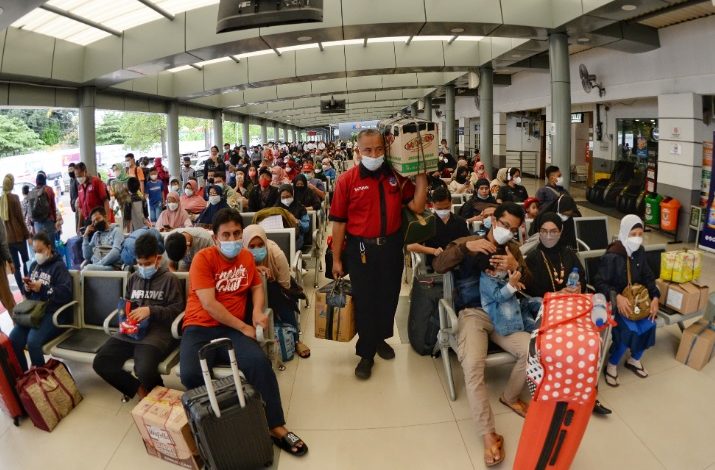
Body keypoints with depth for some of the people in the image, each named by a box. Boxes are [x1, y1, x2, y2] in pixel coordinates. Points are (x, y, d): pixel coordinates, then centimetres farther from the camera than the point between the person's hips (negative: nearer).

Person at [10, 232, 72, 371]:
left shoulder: (59, 266, -5)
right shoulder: (34, 265, 17)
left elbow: (66, 293, -16)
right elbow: (30, 294, 23)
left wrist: (42, 288, -19)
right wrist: (27, 289, 1)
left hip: (53, 313, -6)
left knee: (33, 341, -28)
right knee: (13, 340, -16)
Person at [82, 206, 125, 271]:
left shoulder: (116, 230, 7)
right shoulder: (96, 234, 26)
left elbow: (116, 252, -10)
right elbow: (87, 256, 16)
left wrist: (99, 264, -17)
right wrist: (86, 236, 11)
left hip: (112, 267, -5)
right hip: (94, 266, 5)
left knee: (88, 268, -36)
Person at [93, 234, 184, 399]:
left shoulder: (169, 279, 2)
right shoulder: (133, 278, 21)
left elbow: (177, 309, -4)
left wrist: (151, 310, -14)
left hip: (157, 332, -7)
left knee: (144, 370, -30)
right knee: (100, 362, -12)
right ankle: (139, 389, 4)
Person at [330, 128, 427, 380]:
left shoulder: (396, 176, 0)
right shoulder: (347, 180, -10)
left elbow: (417, 206, -4)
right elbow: (338, 222, -7)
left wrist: (421, 176, -11)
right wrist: (336, 259, -5)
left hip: (391, 246, 4)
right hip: (361, 248, -3)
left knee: (389, 296, 17)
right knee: (364, 301, 6)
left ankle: (380, 338, 40)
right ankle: (366, 353, 21)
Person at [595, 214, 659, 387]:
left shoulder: (640, 252, 1)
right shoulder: (611, 256, -18)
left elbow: (648, 278, 8)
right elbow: (600, 283, -19)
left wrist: (655, 297, -8)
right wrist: (617, 297, -35)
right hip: (615, 301, -6)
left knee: (649, 325, -18)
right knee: (630, 329, -27)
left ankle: (634, 360, 10)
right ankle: (612, 365, -4)